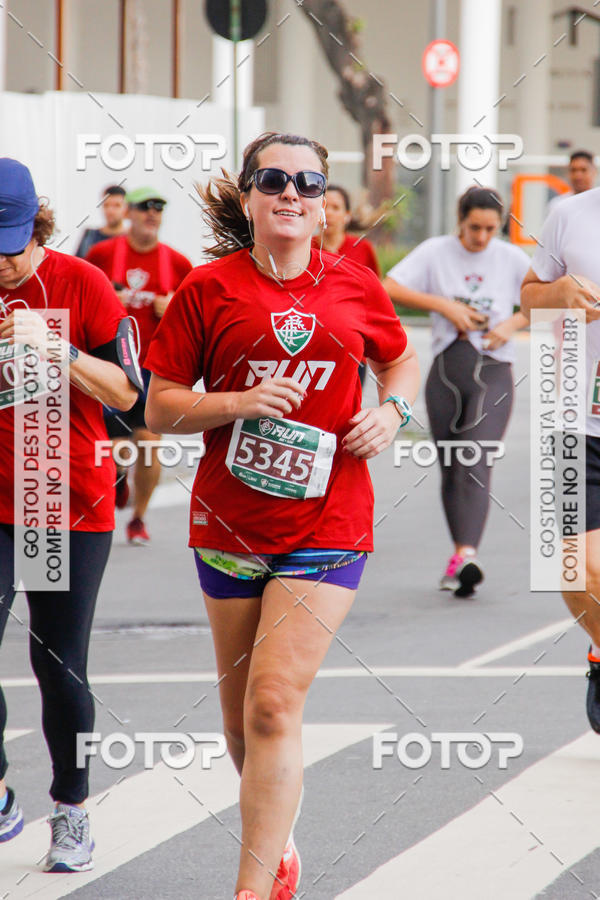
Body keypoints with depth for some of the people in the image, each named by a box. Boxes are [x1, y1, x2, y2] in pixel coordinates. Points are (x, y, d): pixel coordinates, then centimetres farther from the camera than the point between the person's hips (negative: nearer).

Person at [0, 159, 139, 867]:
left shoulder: (81, 284, -5)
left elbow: (127, 391, -5)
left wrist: (58, 350, -21)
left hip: (73, 504, -2)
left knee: (58, 664, 0)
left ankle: (71, 811, 17)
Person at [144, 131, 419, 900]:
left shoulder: (356, 289, 3)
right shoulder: (208, 289, -1)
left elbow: (401, 359, 22)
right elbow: (159, 406, -1)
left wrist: (392, 410, 1)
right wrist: (241, 403, -17)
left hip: (327, 527, -1)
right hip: (230, 525, 1)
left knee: (275, 703, -14)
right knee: (242, 715, 11)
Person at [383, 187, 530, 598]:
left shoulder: (512, 259, 4)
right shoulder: (435, 252, 3)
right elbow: (390, 288, -5)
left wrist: (513, 323, -7)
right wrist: (444, 305, -12)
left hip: (493, 373, -2)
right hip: (446, 371, 2)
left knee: (476, 463, -19)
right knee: (450, 469, 6)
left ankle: (467, 554, -31)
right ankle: (461, 557, 18)